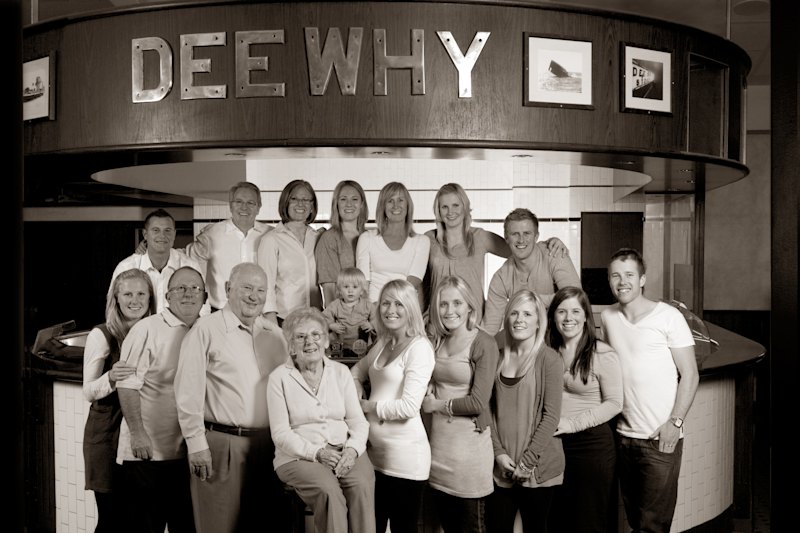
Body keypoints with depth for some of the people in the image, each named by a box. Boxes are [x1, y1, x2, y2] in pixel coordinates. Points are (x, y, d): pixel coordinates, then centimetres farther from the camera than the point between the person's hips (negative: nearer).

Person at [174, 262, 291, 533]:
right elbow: (188, 391, -8)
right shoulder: (206, 329, -5)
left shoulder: (274, 334, 12)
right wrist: (196, 444, -10)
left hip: (269, 445, 5)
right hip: (222, 444, -5)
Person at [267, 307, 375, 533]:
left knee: (362, 486, -28)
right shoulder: (279, 378, 1)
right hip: (300, 456, -2)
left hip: (345, 452, 3)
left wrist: (352, 449, -13)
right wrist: (316, 453, -17)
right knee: (329, 492, -31)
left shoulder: (341, 372, 10)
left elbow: (358, 421, 7)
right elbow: (281, 433, -4)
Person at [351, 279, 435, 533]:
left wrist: (369, 406, -6)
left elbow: (408, 407, -20)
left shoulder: (419, 347, -13)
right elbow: (357, 372, 25)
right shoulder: (383, 343, 11)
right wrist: (357, 396, 4)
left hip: (404, 455, -8)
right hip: (375, 450, 8)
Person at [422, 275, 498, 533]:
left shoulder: (484, 344, -11)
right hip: (438, 441, 6)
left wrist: (436, 405, -6)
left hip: (469, 442, -6)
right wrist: (429, 392, 2)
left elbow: (478, 402, -15)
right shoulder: (437, 341, 8)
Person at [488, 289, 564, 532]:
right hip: (501, 466, 4)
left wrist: (527, 461, -12)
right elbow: (491, 409, 6)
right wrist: (498, 453, -5)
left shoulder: (549, 359, -7)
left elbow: (551, 416, -11)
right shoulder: (499, 357, 6)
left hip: (537, 467, -4)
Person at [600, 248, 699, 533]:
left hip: (661, 438, -4)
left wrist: (675, 422, -14)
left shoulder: (668, 316, -8)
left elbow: (690, 374, -6)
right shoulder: (608, 317, 5)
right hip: (623, 435, 5)